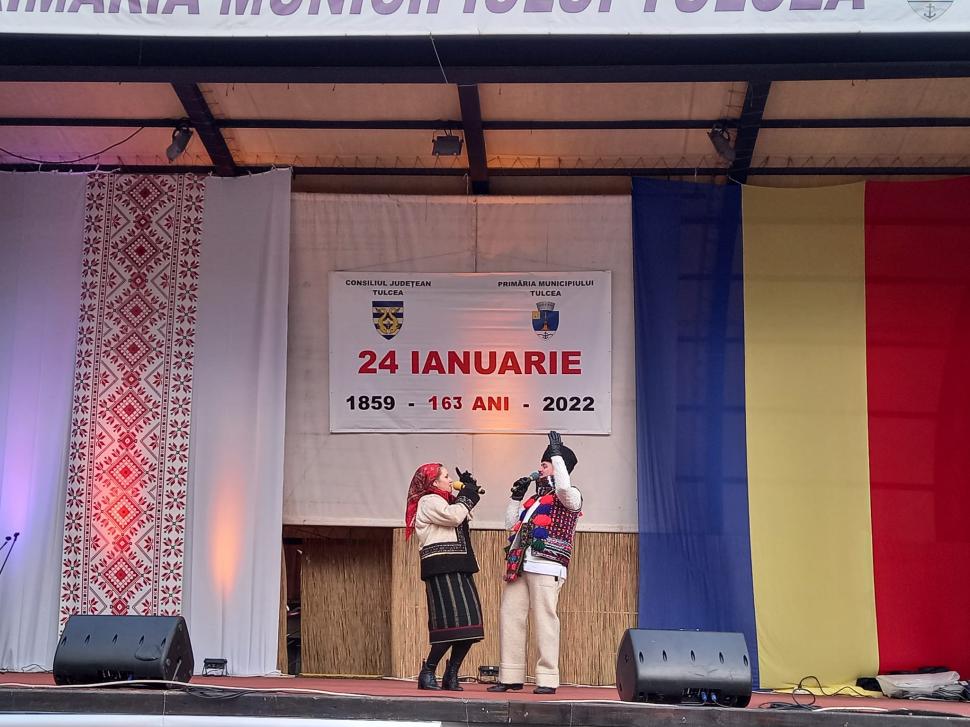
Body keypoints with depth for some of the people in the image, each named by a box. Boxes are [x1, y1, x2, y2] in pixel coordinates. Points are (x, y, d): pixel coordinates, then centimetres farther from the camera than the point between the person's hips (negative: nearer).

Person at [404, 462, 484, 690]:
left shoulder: (443, 500, 27)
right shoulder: (429, 501, -5)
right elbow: (454, 516, -18)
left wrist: (469, 491, 18)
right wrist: (467, 496, -2)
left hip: (457, 568, 10)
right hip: (441, 568, -10)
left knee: (468, 624, 3)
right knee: (451, 622, -16)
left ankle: (451, 675, 10)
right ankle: (427, 673, -6)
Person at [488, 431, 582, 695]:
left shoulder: (570, 496, 5)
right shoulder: (536, 498, 27)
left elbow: (563, 486, -20)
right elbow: (512, 523, 32)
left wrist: (557, 453, -13)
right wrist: (516, 496, 21)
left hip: (546, 567, -8)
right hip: (519, 565, 8)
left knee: (544, 619, -10)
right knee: (509, 617, 3)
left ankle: (548, 680, -7)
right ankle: (511, 676, 8)